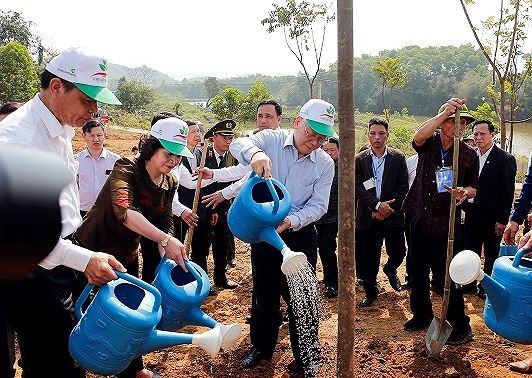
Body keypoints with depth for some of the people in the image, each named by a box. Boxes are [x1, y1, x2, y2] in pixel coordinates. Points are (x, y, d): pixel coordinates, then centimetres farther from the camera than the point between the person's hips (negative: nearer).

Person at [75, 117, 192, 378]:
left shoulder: (169, 184, -3)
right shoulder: (126, 170, -25)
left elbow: (165, 222, -6)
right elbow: (124, 211, -43)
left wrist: (168, 257, -25)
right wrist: (165, 240, -50)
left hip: (127, 256, 7)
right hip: (93, 250, -6)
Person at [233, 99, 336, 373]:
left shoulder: (325, 164, -6)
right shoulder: (272, 140, -9)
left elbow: (318, 205, -9)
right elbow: (238, 144, -25)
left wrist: (289, 222, -27)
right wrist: (255, 153, -49)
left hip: (300, 235, 0)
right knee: (263, 292, 16)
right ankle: (262, 346, 38)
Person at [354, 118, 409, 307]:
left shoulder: (398, 157, 1)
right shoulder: (359, 159, 2)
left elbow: (403, 186, -2)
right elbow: (357, 187, -5)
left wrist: (387, 208, -11)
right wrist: (377, 205, -16)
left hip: (392, 215, 0)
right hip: (368, 217, 0)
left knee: (398, 253, 5)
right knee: (367, 257, 5)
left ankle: (390, 270, 40)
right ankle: (370, 291, 25)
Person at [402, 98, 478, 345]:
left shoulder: (469, 154, 1)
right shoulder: (429, 142, 1)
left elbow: (473, 187, 8)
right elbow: (418, 136, -24)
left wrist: (465, 192, -16)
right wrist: (445, 112, -34)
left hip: (445, 224, -2)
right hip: (420, 219, 3)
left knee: (444, 276, -4)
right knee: (418, 271, 14)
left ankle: (461, 326, 13)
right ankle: (422, 315, 35)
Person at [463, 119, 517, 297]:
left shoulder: (505, 159, -10)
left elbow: (507, 193, -11)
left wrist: (502, 220, -13)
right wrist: (465, 206, 1)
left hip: (492, 217, -4)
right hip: (472, 214, 5)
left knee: (491, 255, 10)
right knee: (471, 251, 14)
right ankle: (470, 284, 29)